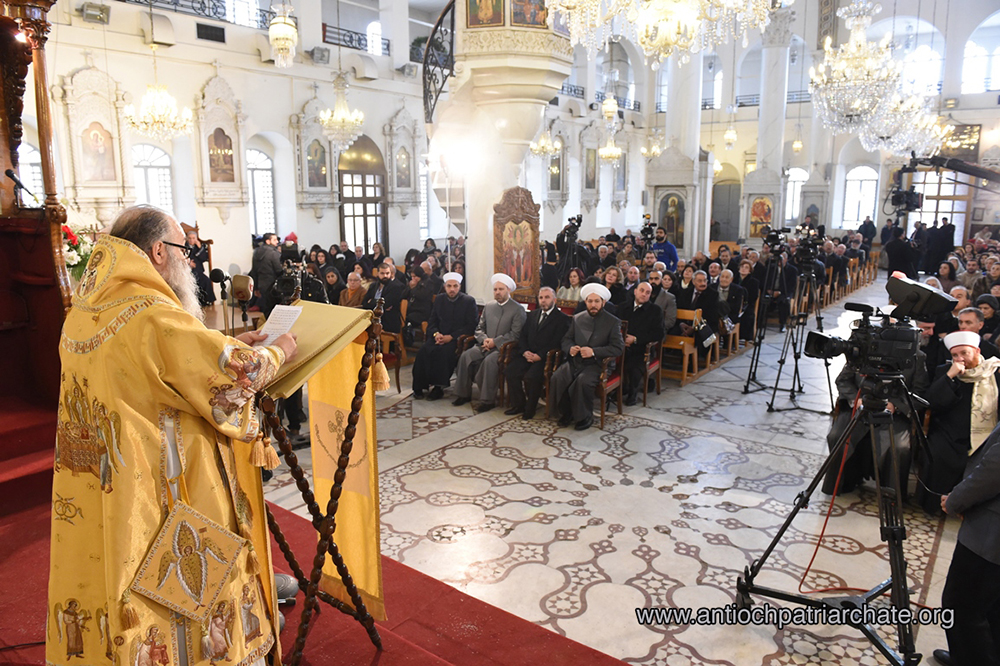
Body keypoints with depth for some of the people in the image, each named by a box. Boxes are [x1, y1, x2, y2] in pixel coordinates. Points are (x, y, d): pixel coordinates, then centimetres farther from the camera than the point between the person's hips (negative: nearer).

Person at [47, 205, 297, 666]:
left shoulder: (82, 314, 6)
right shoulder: (154, 315, -23)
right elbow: (234, 372, -19)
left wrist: (228, 342, 15)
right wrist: (278, 351, 0)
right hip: (160, 500, -8)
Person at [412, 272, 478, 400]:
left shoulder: (469, 301, 1)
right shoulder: (439, 300, 16)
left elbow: (470, 327, -6)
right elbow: (432, 323, 15)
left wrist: (451, 337, -15)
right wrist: (436, 334, -8)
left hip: (458, 339, -4)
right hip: (439, 336, 4)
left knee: (443, 351, -33)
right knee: (424, 350, -25)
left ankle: (438, 387, -24)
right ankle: (419, 387, -18)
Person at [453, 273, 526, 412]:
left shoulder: (518, 309, -3)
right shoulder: (489, 306, 16)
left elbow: (515, 334, -11)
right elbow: (479, 328, 17)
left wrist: (495, 342, -17)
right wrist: (484, 340, -5)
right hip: (485, 345, 6)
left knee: (489, 361, -34)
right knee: (465, 356, -19)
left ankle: (488, 400, -25)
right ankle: (464, 394, -7)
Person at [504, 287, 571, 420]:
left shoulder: (562, 318, -1)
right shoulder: (532, 314, 19)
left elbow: (557, 343, -9)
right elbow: (523, 336, 15)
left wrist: (539, 355, -17)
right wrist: (525, 351, -5)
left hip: (545, 358, -5)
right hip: (528, 354, 6)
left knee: (531, 377, -29)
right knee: (511, 371, -19)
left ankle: (530, 409, -7)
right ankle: (518, 405, -2)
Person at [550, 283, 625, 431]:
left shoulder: (613, 322, 3)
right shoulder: (577, 318, 16)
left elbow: (618, 348, -5)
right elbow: (566, 339, 19)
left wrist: (594, 351, -18)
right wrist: (570, 348, -7)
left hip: (596, 363, -4)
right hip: (574, 361, 4)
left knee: (583, 381, -35)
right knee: (557, 378, -25)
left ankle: (585, 417, -10)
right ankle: (566, 413, -3)